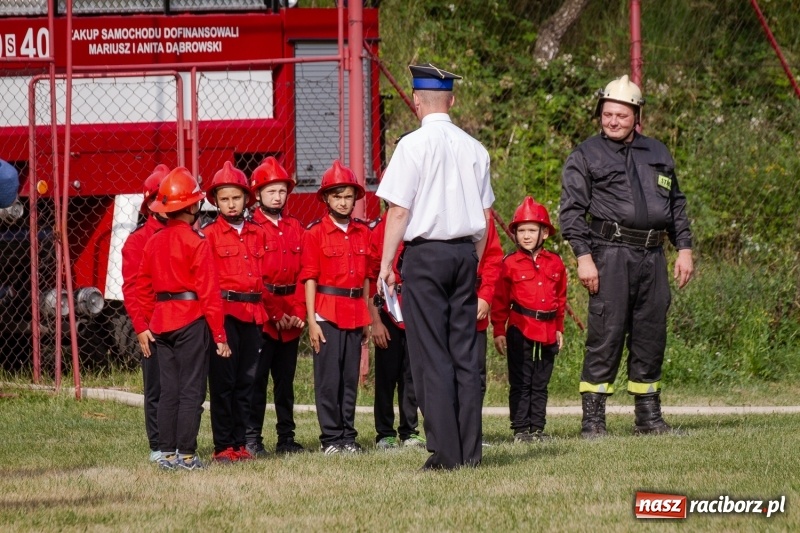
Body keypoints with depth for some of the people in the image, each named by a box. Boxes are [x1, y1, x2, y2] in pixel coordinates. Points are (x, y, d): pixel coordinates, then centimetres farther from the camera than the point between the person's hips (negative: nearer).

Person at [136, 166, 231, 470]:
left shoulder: (154, 242, 8)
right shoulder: (196, 242, -10)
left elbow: (143, 287, 12)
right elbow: (209, 292, -12)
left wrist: (145, 327, 19)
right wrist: (219, 334, -9)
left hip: (162, 321, 6)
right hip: (192, 320, -6)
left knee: (169, 390, 10)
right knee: (191, 389, -3)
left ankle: (167, 454, 10)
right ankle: (186, 454, -4)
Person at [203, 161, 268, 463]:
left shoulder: (257, 234, 13)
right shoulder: (209, 235, -1)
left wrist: (263, 311, 12)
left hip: (253, 313, 5)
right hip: (224, 312, -5)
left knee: (246, 381, 7)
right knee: (223, 381, -5)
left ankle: (239, 443, 12)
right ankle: (223, 446, -2)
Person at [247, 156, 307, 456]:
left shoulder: (296, 229, 13)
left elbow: (303, 274, 10)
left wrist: (298, 313, -2)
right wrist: (275, 314, -11)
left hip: (291, 316, 5)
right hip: (260, 315, -5)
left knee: (286, 378, 9)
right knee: (257, 378, -4)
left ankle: (286, 438, 13)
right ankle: (252, 439, -2)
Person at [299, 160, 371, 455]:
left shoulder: (362, 232, 11)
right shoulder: (315, 233, -3)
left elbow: (366, 276, 15)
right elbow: (309, 278, -4)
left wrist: (367, 319, 13)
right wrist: (311, 320, -10)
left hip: (355, 313, 4)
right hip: (327, 313, -4)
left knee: (351, 378, 7)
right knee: (328, 378, -3)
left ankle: (348, 436, 12)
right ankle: (330, 438, 1)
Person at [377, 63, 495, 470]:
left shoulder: (414, 145, -8)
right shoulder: (474, 149, 7)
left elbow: (399, 211, -10)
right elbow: (485, 214, 10)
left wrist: (386, 263, -3)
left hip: (425, 253, -5)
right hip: (464, 252, 5)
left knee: (432, 356, -3)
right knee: (465, 354, 7)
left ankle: (446, 452, -7)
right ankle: (470, 451, 6)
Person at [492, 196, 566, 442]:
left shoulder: (555, 263, 8)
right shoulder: (509, 264, -3)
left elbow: (560, 299, 16)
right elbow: (500, 301, -1)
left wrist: (559, 329, 15)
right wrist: (499, 331, -4)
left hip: (547, 331, 3)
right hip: (520, 328, -3)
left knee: (540, 384, 9)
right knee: (520, 383, 0)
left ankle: (537, 427, 14)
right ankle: (521, 429, 3)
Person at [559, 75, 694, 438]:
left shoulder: (658, 154, 18)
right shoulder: (586, 156, 4)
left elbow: (676, 204, 23)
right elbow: (572, 210, -2)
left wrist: (684, 248, 14)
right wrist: (584, 256, -11)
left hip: (652, 256, 5)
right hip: (611, 255, -5)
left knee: (651, 338, 8)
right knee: (605, 337, -9)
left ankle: (649, 417, 16)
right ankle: (592, 419, -7)